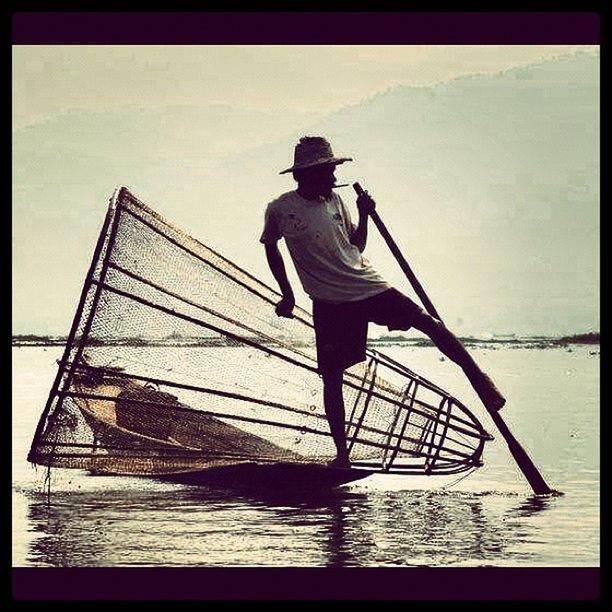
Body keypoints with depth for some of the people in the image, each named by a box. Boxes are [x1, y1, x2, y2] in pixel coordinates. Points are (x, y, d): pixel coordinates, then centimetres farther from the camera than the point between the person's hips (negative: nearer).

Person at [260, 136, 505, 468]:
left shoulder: (334, 201, 5)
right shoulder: (280, 210, -5)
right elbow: (271, 248, 12)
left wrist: (364, 216, -2)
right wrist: (287, 294, 10)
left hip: (368, 286, 3)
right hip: (329, 303, -3)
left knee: (428, 322, -7)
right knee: (331, 376, -3)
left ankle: (476, 375, 9)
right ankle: (341, 453, 6)